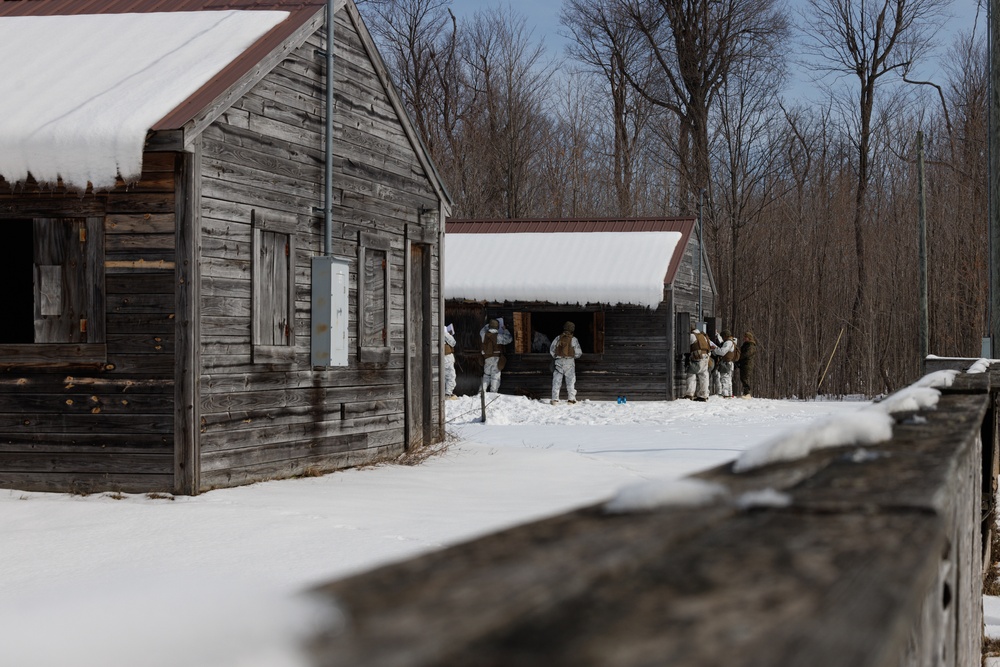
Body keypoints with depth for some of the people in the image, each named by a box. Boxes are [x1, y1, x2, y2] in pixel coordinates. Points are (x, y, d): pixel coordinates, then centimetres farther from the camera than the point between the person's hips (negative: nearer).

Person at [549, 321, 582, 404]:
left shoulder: (558, 338, 3)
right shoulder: (573, 339, -4)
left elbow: (551, 350, 7)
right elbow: (578, 353, -1)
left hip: (558, 361, 2)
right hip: (569, 362, -2)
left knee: (557, 380, 5)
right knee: (571, 380, 5)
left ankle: (555, 399, 1)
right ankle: (571, 398, 1)